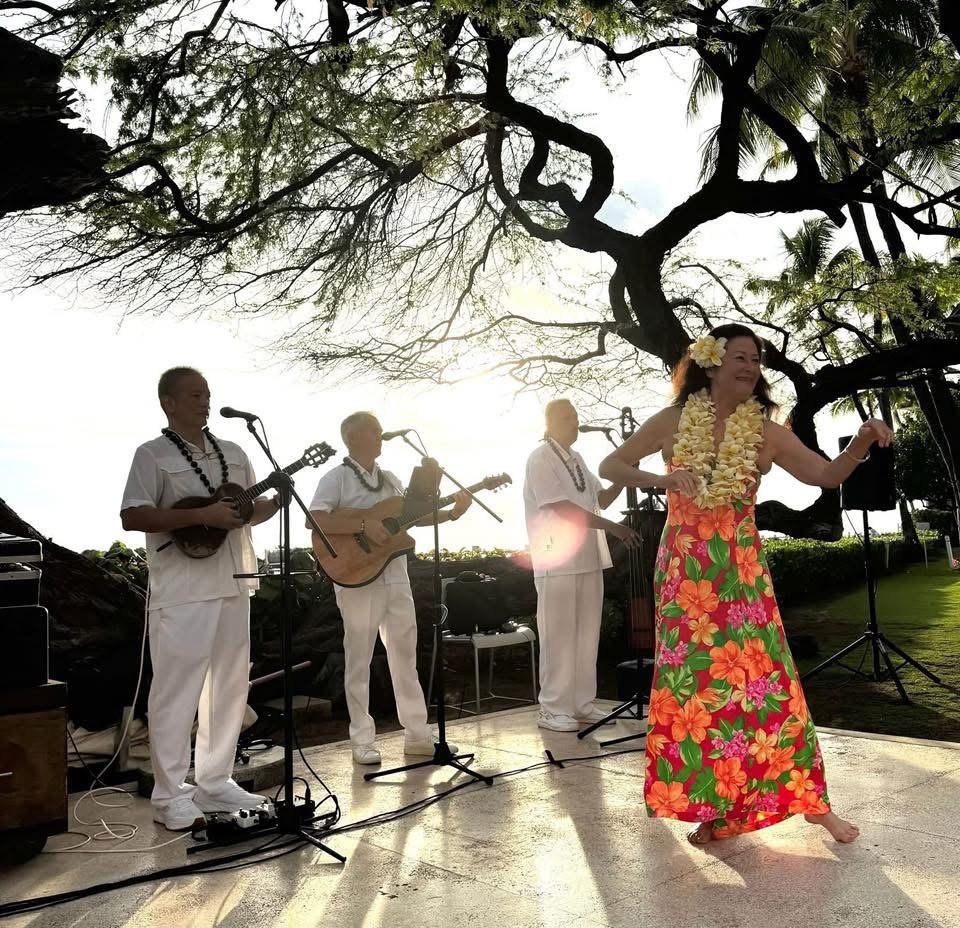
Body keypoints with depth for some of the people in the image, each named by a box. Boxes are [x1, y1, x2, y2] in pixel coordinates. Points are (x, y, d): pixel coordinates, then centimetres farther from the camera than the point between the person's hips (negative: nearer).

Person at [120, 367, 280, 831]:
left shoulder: (233, 453, 15)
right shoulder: (153, 454, -3)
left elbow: (252, 511, 20)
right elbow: (132, 517, -13)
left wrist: (277, 500, -2)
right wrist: (202, 516, -20)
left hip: (232, 586, 7)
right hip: (181, 592, -6)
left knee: (229, 686, 11)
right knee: (177, 690, -2)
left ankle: (214, 783, 23)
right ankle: (170, 796, 9)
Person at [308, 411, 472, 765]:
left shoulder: (389, 479, 15)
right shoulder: (337, 478, -7)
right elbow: (313, 520, -19)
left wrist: (450, 513, 8)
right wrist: (363, 526, -23)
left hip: (395, 576, 7)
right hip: (357, 579, -6)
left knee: (405, 654, 10)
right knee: (359, 658, 3)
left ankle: (417, 734, 18)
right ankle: (362, 739, 13)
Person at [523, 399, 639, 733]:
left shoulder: (576, 459, 17)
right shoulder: (540, 458, -9)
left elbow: (600, 500, 21)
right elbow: (563, 509, -18)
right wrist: (612, 527, -21)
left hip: (589, 559, 8)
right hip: (557, 561, -8)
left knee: (587, 635, 10)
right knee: (559, 637, -4)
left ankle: (581, 703, 18)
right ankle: (553, 709, 3)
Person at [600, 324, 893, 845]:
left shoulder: (765, 433, -1)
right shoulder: (673, 422, -2)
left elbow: (825, 475, -4)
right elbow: (609, 466, -1)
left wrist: (858, 448, -24)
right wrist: (660, 479, -18)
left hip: (741, 571, 0)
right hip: (684, 569, 0)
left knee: (764, 678, -2)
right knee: (692, 684, 4)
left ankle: (808, 798, 13)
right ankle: (712, 807, 18)